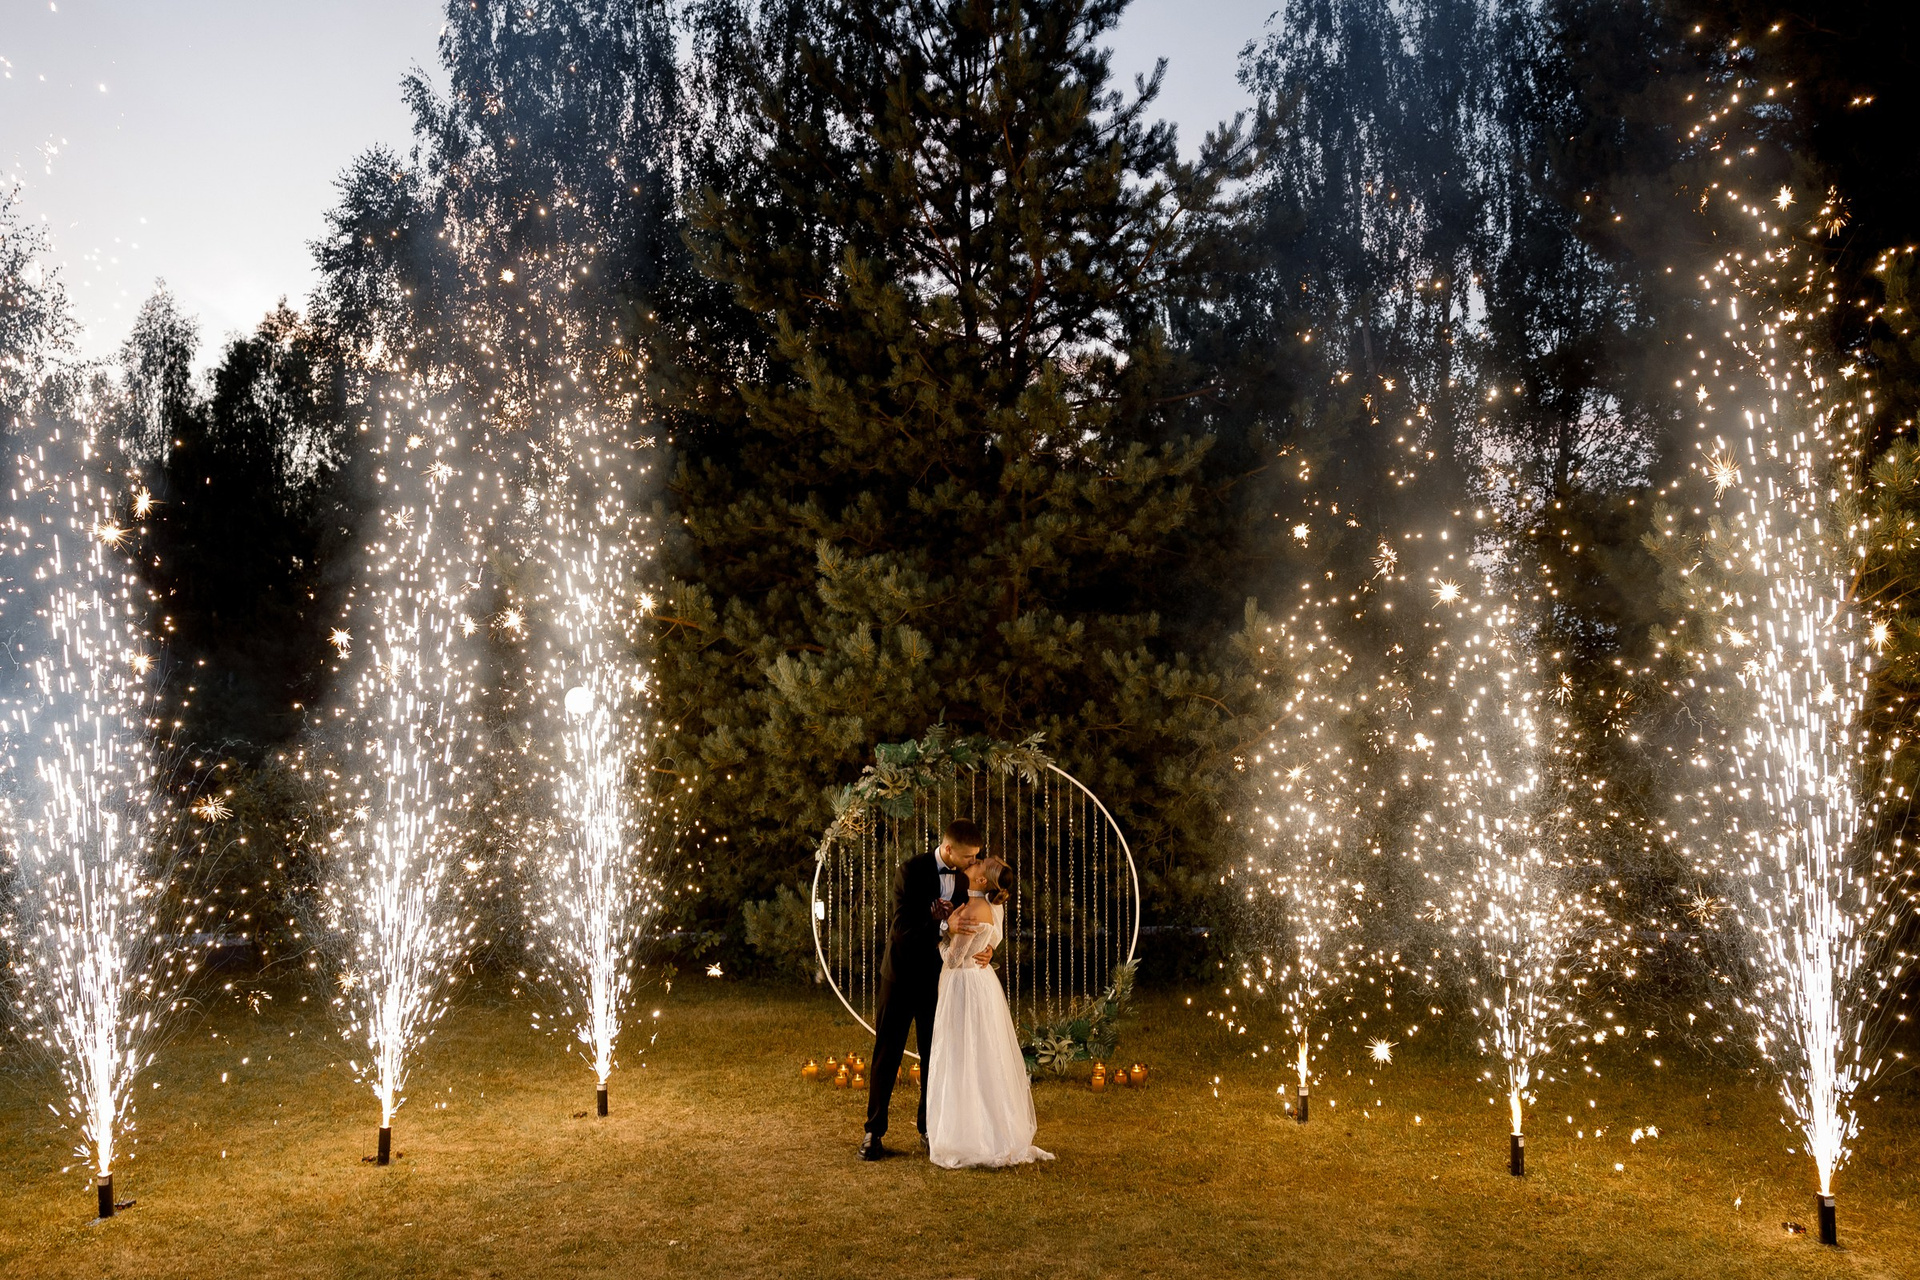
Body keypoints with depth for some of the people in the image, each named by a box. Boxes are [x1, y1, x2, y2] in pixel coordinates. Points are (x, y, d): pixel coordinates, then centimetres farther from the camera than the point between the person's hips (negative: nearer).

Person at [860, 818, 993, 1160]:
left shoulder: (964, 878, -2)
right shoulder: (911, 871, -17)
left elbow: (973, 926, 4)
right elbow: (903, 927, -24)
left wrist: (986, 950, -18)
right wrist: (944, 929, -37)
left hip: (938, 977, 4)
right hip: (902, 974, -4)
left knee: (935, 1055, 10)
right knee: (887, 1055, 5)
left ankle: (929, 1127, 23)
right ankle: (874, 1132, 14)